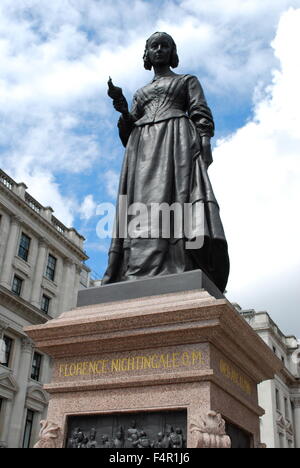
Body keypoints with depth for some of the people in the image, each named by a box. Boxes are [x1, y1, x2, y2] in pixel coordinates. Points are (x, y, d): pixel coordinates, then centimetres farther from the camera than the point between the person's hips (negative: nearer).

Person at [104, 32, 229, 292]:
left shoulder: (188, 80, 23)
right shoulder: (140, 94, 33)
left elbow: (202, 115, 7)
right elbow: (130, 131, 22)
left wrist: (205, 144, -13)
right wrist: (121, 105, 4)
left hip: (176, 139, -3)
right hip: (144, 147, 4)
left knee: (179, 196, -25)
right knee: (142, 204, -17)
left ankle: (192, 280, -38)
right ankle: (142, 279, -30)